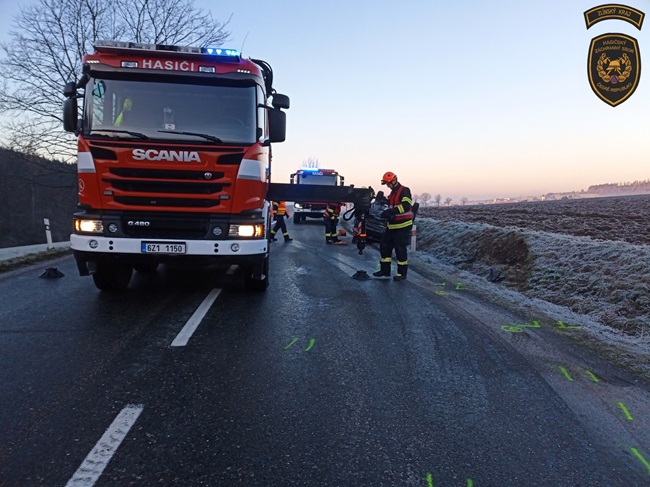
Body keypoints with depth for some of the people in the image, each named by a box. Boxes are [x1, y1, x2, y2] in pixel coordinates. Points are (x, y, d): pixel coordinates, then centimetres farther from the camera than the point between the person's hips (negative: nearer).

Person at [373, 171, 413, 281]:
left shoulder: (404, 191, -11)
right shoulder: (392, 193, 18)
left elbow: (406, 206, -25)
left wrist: (390, 211, -29)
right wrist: (387, 214, 5)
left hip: (402, 226, -9)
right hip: (392, 225, 9)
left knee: (400, 249, -4)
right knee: (384, 246, 10)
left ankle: (402, 273, 7)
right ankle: (385, 270, 20)